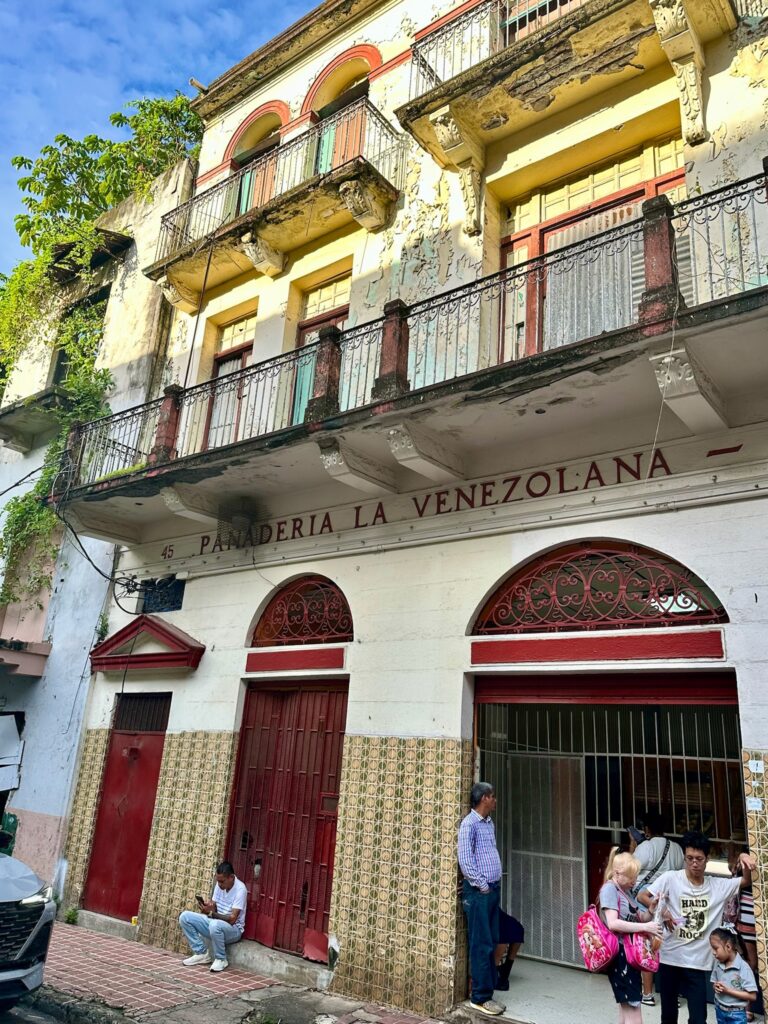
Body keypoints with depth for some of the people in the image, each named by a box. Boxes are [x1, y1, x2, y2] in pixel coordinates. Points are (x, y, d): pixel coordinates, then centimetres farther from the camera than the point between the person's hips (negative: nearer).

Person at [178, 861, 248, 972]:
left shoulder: (240, 889, -23)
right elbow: (213, 907, 4)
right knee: (185, 917, -7)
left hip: (233, 929, -7)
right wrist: (206, 908, -19)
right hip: (215, 922, 7)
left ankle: (221, 959, -14)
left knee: (214, 925, -40)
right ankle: (201, 953, 1)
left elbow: (232, 919, -26)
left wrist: (211, 912, -35)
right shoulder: (219, 884, -1)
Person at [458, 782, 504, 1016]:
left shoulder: (489, 822, 13)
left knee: (492, 942, 12)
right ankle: (479, 997, 6)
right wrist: (481, 885, -14)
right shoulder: (469, 824, -14)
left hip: (493, 889, 8)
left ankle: (487, 992, 20)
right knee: (481, 945, -3)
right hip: (479, 891, -8)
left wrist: (495, 882, 12)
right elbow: (465, 859, -17)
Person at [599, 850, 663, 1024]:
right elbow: (613, 924, -24)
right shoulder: (609, 889, -14)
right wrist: (645, 927, -23)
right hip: (619, 953, -10)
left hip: (631, 952, 10)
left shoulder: (626, 891, 14)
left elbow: (639, 919, 17)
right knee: (633, 1007, -8)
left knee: (627, 1006, 16)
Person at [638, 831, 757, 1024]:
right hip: (669, 958, -1)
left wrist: (744, 859, -18)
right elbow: (642, 896, -7)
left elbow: (747, 881, 1)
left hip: (698, 963, 1)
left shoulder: (718, 886, 0)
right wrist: (662, 911, -21)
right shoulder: (670, 878, -9)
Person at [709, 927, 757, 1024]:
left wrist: (728, 991, -23)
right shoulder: (718, 963, -2)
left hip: (736, 1015, -5)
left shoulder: (743, 967, -19)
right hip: (719, 1010, 5)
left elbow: (752, 996, -19)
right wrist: (715, 986, -13)